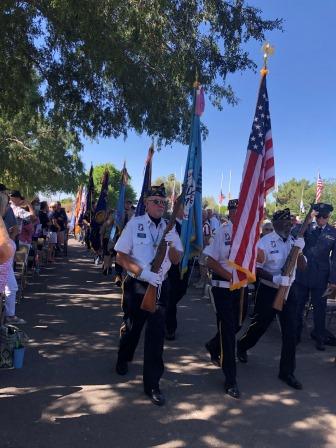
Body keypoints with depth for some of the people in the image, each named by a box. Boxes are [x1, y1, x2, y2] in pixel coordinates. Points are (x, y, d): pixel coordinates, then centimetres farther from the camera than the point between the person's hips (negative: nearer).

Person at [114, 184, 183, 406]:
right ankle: (123, 359, 48)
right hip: (136, 285, -2)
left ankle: (152, 383, 14)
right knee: (132, 326, 16)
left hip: (160, 285, 2)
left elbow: (177, 260, 3)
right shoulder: (134, 224, -7)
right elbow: (121, 256, -9)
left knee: (157, 332, 0)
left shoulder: (169, 227, 3)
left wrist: (171, 244, -17)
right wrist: (143, 273, -21)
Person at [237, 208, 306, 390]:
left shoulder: (293, 241, 3)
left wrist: (299, 250, -17)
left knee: (290, 331, 2)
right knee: (260, 325, 13)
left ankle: (287, 371, 16)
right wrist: (274, 278, -29)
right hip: (269, 291, -4)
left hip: (288, 290, 5)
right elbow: (255, 268, -15)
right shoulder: (265, 242, -14)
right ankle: (242, 346, 43)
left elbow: (302, 266, 1)